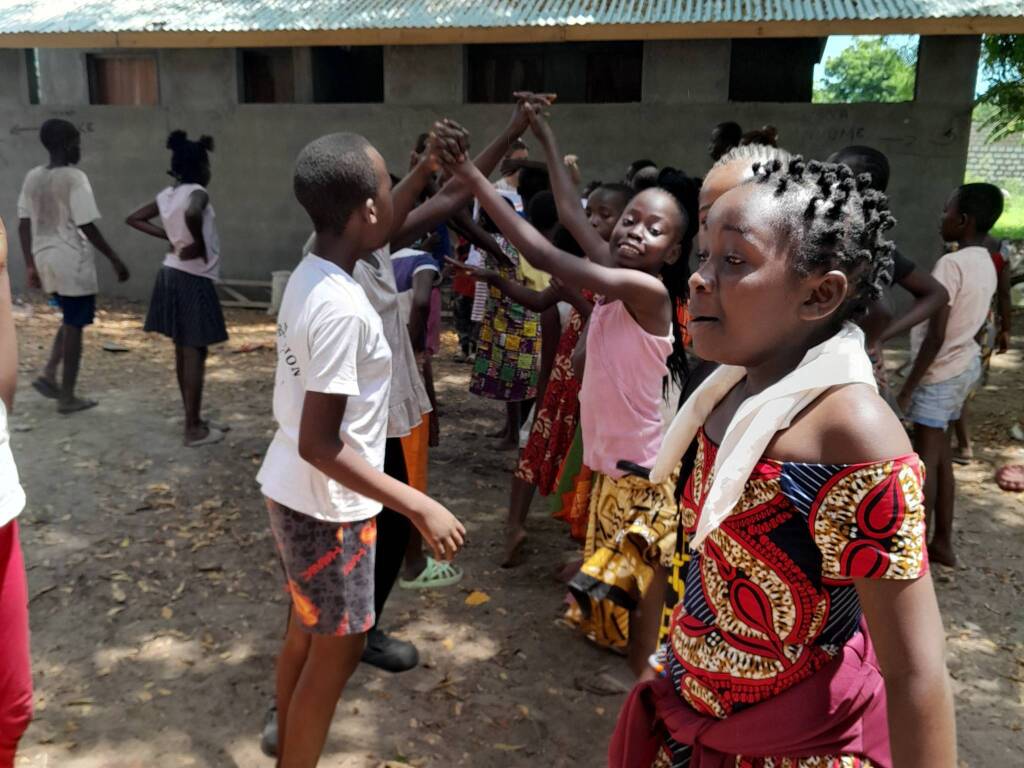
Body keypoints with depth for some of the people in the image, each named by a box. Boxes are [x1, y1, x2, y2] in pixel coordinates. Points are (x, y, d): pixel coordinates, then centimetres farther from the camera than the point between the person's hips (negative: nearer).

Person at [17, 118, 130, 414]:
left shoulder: (32, 177, 7)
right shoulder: (75, 178, -14)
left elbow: (23, 225, 8)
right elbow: (87, 227, -17)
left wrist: (30, 264, 15)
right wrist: (115, 260, -11)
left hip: (46, 260, 7)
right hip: (73, 262, -7)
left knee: (71, 320, 24)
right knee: (74, 326, 2)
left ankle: (48, 374, 12)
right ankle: (67, 397, 8)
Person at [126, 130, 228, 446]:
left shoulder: (167, 194, 9)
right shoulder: (197, 193, -15)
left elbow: (133, 219, 16)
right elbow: (192, 215, -37)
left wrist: (170, 237, 10)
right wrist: (198, 245, -20)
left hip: (172, 275, 9)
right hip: (194, 279, -9)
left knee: (182, 351, 13)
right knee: (195, 352, -3)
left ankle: (193, 420, 23)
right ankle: (194, 429, 2)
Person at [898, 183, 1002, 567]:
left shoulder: (951, 264, -20)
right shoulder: (987, 265, 7)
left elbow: (936, 336, -23)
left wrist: (909, 384, -15)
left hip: (941, 372, -9)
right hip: (966, 365, 9)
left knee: (925, 460, 0)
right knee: (941, 456, 15)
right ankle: (942, 542, 24)